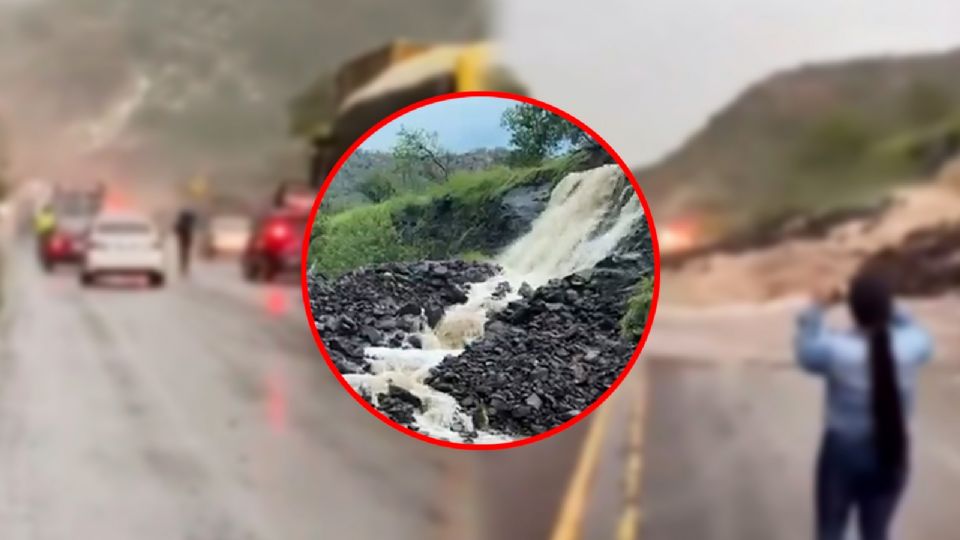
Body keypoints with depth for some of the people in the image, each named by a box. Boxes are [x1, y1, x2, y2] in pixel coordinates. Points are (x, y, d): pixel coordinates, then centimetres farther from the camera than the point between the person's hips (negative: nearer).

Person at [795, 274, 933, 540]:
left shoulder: (835, 349, -24)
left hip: (844, 452, -3)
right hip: (891, 455, 3)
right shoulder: (912, 346, -17)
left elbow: (806, 352, -1)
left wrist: (815, 310, 6)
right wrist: (889, 309, 7)